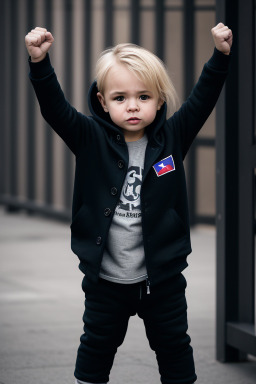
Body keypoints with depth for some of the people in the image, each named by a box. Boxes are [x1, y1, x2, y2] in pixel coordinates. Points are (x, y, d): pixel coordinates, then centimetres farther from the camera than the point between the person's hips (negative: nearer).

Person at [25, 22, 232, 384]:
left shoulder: (172, 137, -3)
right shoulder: (91, 140, -6)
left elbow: (202, 100, -9)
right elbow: (55, 108, -16)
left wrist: (221, 55, -22)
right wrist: (40, 63, -30)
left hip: (163, 276, 0)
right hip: (106, 279, 0)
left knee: (174, 347, 12)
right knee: (96, 347, 15)